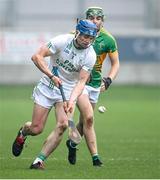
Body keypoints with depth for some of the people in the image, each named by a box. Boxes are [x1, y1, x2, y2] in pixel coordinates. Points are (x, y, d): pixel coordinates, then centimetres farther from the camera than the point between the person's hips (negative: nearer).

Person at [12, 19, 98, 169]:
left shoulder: (90, 55, -12)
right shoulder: (62, 41, -17)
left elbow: (81, 81, -15)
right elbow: (36, 56, -18)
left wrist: (72, 101, -31)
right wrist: (51, 76, -26)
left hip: (69, 90, 1)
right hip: (47, 88, -1)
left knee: (62, 125, -22)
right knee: (36, 129, -5)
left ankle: (39, 161, -14)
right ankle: (23, 132, 34)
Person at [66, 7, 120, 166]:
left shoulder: (108, 40, -5)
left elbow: (115, 64, 4)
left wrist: (108, 80, -12)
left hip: (95, 83, 3)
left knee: (84, 122, 11)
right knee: (89, 118, -19)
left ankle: (72, 142, 42)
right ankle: (95, 156, -16)